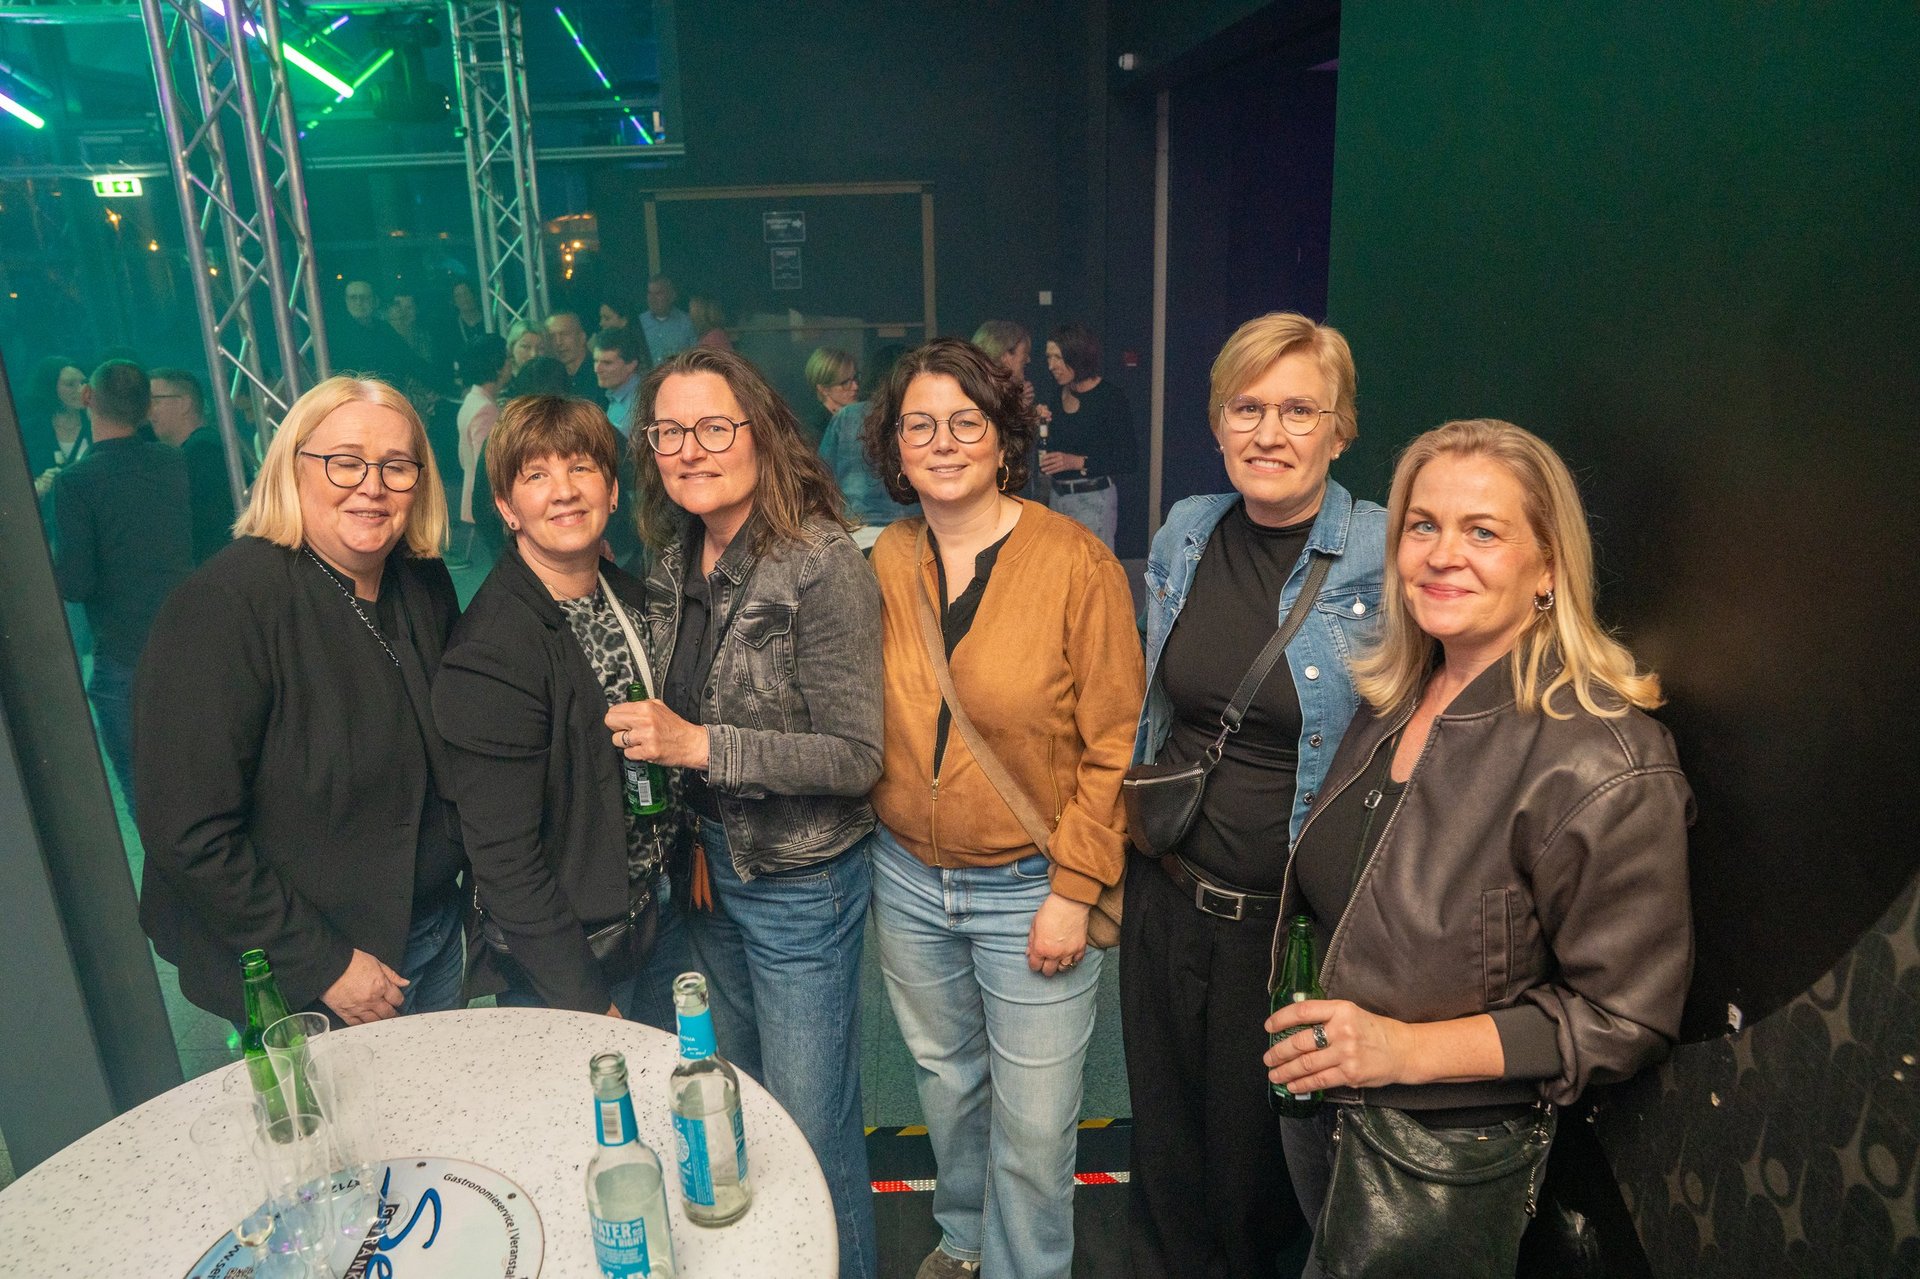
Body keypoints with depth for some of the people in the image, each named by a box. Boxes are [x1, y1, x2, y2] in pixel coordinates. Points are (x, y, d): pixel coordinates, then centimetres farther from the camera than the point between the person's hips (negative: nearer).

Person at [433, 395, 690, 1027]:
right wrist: (585, 1003, -19)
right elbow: (503, 858, -22)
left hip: (662, 911, 7)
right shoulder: (489, 653, -24)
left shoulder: (631, 595, 0)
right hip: (565, 949, -7)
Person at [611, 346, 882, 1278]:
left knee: (812, 1127, 7)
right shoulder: (673, 560, 2)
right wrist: (685, 842, 2)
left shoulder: (821, 563, -21)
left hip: (798, 879, -7)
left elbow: (855, 756, -22)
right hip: (709, 865, 8)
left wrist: (696, 745, -27)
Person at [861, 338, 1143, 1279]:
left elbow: (1113, 747, -12)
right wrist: (881, 816, 4)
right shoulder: (884, 562, -2)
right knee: (945, 1079, 24)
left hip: (1031, 885, -4)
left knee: (1033, 1122, 9)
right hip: (908, 877, 4)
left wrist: (1074, 889, -13)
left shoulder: (1078, 565, -14)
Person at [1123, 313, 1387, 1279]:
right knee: (1164, 1131, 22)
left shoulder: (1387, 559, -14)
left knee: (1257, 1158, 17)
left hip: (1295, 922, -4)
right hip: (1166, 899, 4)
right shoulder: (1184, 533, 1)